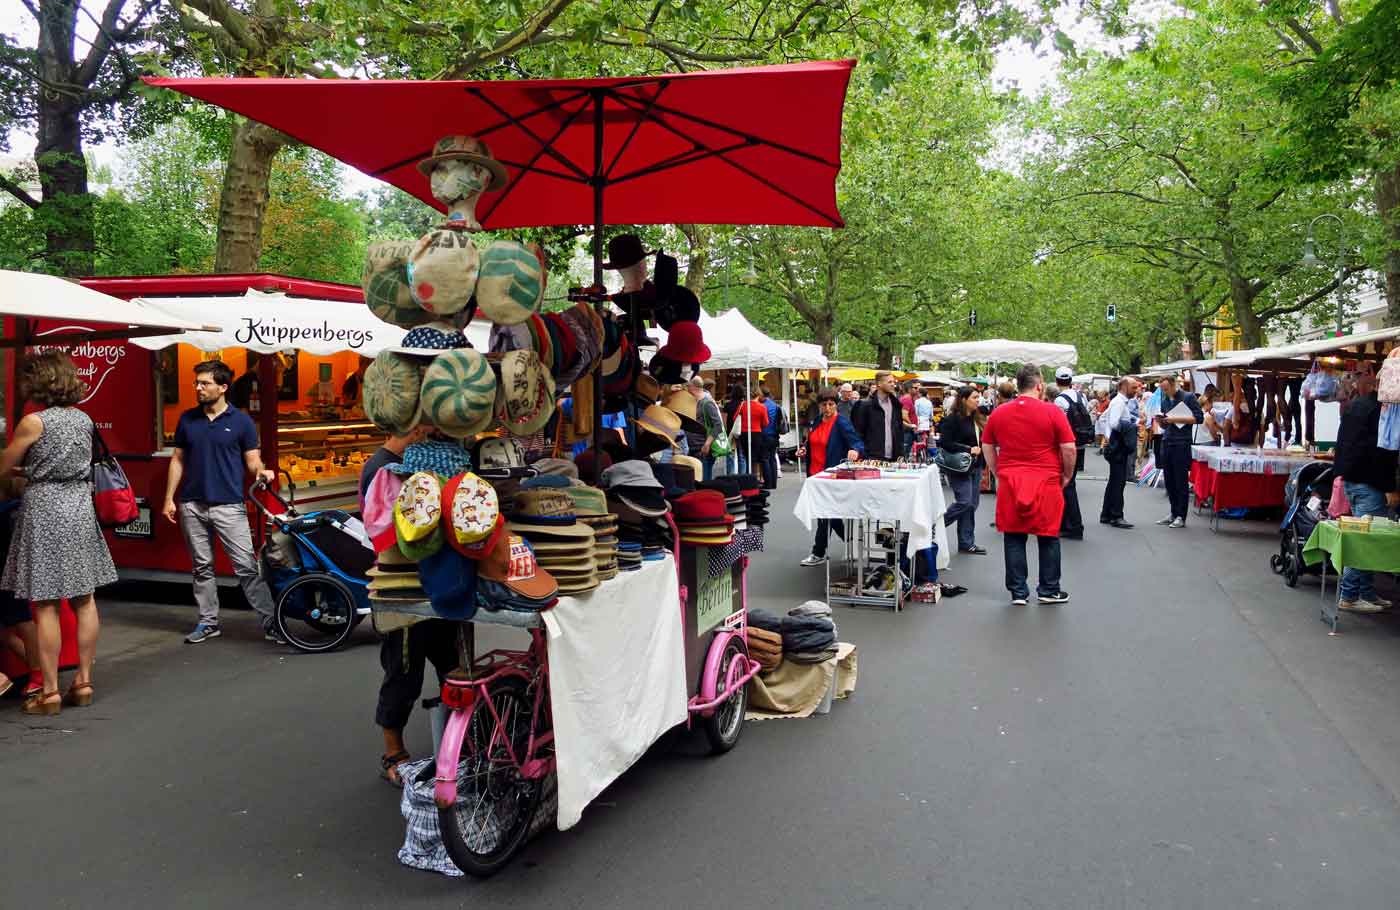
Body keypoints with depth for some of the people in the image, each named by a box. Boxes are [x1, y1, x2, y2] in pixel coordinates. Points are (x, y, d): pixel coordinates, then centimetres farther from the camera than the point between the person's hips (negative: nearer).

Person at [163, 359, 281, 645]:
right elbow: (178, 460, 13)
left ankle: (270, 622, -5)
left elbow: (252, 460, 1)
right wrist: (169, 498, 8)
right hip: (192, 505, 4)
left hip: (228, 505, -4)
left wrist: (261, 471, -22)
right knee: (202, 567, 11)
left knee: (246, 566, -7)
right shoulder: (187, 419, 9)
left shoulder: (241, 421, -1)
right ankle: (208, 622, 22)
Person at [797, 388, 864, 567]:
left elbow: (857, 442, -22)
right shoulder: (817, 421, 9)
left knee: (826, 513, -2)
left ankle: (818, 553, 11)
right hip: (815, 473, 8)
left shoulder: (842, 422, -12)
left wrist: (855, 451, -44)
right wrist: (804, 449, 6)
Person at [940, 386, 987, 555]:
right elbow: (945, 443, -18)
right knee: (964, 502, -14)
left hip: (976, 467, 8)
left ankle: (967, 543, 15)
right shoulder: (952, 419, -12)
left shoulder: (977, 418, 12)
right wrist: (968, 449, -20)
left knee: (972, 505, 8)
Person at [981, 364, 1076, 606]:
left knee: (1014, 538, 9)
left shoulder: (998, 413, 4)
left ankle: (1018, 592, 13)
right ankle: (1048, 590, 20)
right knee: (1048, 538, 11)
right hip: (1046, 483, -2)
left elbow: (987, 448, 10)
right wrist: (1067, 475, 8)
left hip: (1010, 483, 2)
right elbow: (1069, 449, -6)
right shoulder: (1053, 412, -7)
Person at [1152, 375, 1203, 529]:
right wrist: (1160, 421, 0)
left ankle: (1181, 517, 0)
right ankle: (1174, 513, 18)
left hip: (1181, 443, -6)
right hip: (1166, 442, 6)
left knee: (1181, 481, -4)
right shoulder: (1164, 400, 16)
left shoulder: (1188, 397, -2)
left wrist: (1176, 419, -15)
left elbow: (1198, 418, -9)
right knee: (1169, 481, 8)